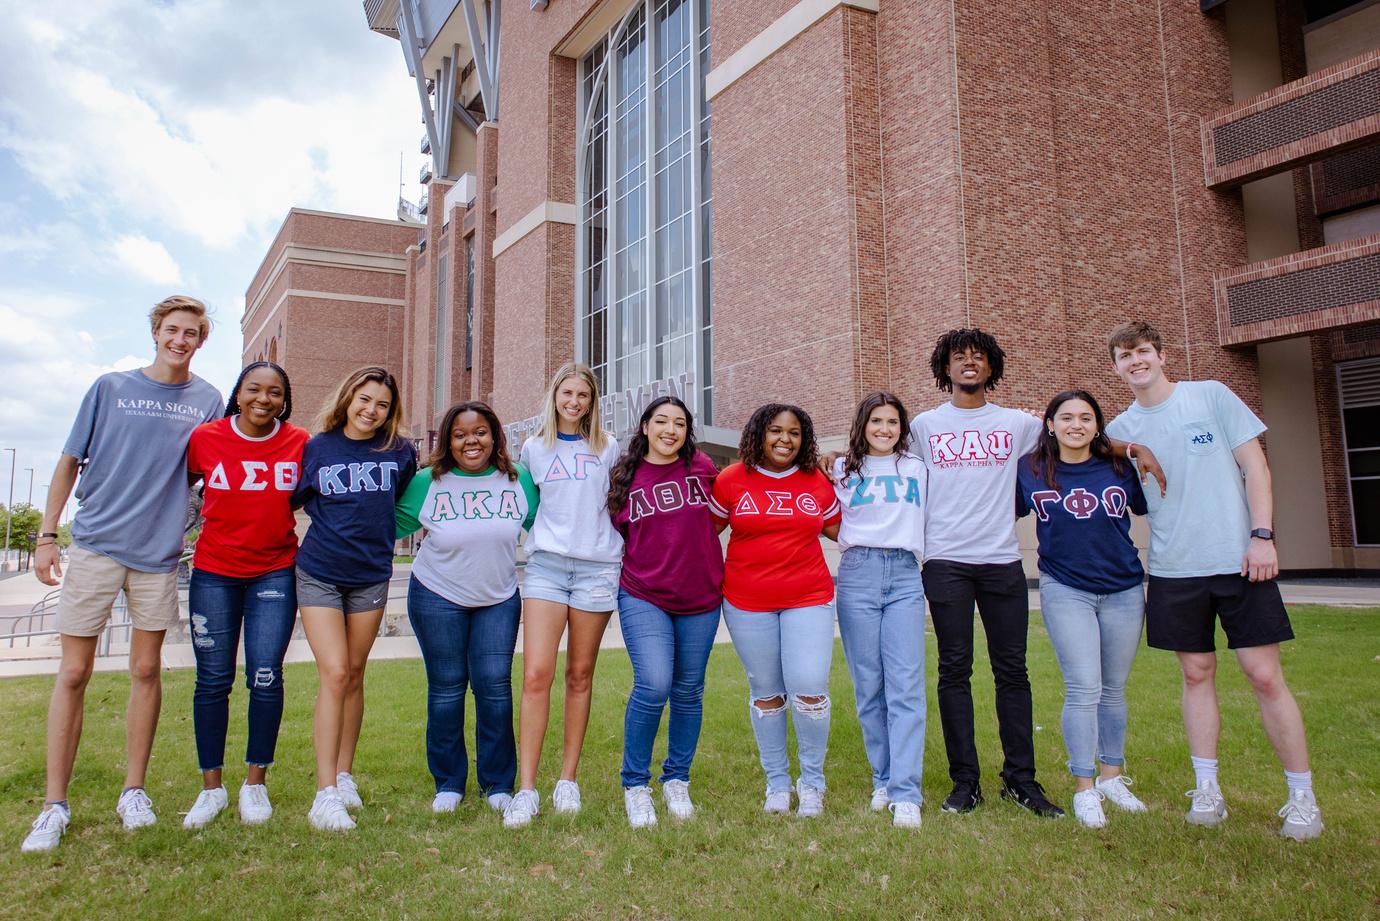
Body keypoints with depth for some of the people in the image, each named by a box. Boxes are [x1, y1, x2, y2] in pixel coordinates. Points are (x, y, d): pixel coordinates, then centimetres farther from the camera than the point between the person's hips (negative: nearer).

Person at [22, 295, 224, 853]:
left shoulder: (207, 401, 6)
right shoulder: (110, 388, 3)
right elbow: (70, 462, 5)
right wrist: (46, 536, 0)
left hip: (158, 552, 1)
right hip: (96, 545, -1)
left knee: (146, 670, 7)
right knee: (73, 673, 0)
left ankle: (133, 791, 20)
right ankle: (55, 804, 12)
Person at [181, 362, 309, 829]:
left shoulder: (300, 443, -4)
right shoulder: (205, 438, -4)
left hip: (275, 573, 0)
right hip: (214, 573, 1)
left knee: (266, 677, -3)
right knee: (213, 679, 5)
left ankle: (255, 783, 14)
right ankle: (211, 787, 19)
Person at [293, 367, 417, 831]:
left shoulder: (400, 453, 0)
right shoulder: (317, 448, -2)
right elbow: (294, 500, 9)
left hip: (371, 576, 2)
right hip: (319, 573, -2)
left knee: (354, 676, 11)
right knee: (334, 674, -11)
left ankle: (344, 775, 25)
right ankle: (326, 792, -7)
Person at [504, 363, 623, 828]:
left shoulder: (607, 448, 11)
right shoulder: (533, 448, 11)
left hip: (597, 566, 0)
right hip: (546, 564, 0)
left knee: (580, 675, 6)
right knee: (536, 674, -11)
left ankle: (568, 780, 16)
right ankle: (526, 789, -6)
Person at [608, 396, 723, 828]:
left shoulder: (702, 468, 1)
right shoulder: (623, 477, 0)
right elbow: (614, 535, 13)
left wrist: (694, 546, 10)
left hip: (700, 598, 2)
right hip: (643, 597, -2)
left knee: (688, 692, 9)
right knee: (653, 686, -16)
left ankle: (676, 780, 30)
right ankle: (635, 784, 5)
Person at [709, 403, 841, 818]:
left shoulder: (817, 481, 4)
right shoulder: (732, 480, -1)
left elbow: (839, 530, 17)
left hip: (808, 598, 0)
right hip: (748, 603, 0)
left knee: (809, 688, -8)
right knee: (766, 692, 8)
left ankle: (812, 781, 15)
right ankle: (776, 783, 26)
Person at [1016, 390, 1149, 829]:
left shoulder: (1120, 469, 1)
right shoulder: (1030, 470, -2)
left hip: (1124, 590, 2)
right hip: (1065, 590, -2)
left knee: (1114, 689, 12)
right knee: (1084, 689, -6)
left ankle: (1111, 777, 28)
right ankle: (1084, 789, 6)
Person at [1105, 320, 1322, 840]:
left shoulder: (1211, 396, 1)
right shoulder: (1120, 430, 6)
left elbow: (1254, 464, 0)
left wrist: (1262, 534, -9)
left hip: (1239, 560, -2)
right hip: (1173, 568, 2)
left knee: (1265, 676, -1)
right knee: (1196, 674, 8)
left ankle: (1302, 797, 11)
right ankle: (1206, 789, 18)